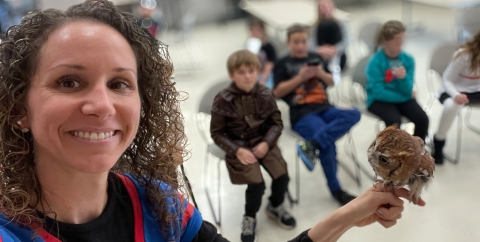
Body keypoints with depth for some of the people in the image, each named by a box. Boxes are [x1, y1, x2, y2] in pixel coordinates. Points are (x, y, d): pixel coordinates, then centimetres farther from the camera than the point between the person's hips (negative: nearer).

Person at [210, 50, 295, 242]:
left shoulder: (265, 94, -3)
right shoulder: (223, 100, -13)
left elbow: (277, 122, 5)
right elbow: (217, 132, -7)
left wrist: (266, 143, -12)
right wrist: (237, 150, -17)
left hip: (263, 142, 4)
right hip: (238, 147, -3)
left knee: (282, 175, -11)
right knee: (256, 183, -20)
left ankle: (276, 206, 22)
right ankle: (249, 218, 11)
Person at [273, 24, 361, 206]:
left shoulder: (316, 58, 20)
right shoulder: (283, 64, 8)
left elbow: (331, 82, 21)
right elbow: (278, 92, -1)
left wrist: (321, 73, -1)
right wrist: (300, 77, -10)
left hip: (325, 108, 5)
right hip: (302, 114, -5)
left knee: (354, 115, -25)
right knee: (328, 143, -29)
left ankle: (311, 145, -33)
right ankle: (335, 190, -13)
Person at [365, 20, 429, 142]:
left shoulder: (408, 59, -4)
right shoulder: (375, 62, -16)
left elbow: (407, 91, -6)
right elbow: (379, 93, -17)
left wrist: (404, 78, -27)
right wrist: (404, 96, -11)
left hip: (403, 98, 4)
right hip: (379, 100, -4)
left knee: (423, 119, -18)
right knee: (394, 121, -31)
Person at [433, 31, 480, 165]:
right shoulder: (464, 55, -20)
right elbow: (447, 80, -17)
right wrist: (456, 95, -37)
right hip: (458, 91, -5)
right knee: (451, 105, -39)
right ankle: (438, 143, -17)